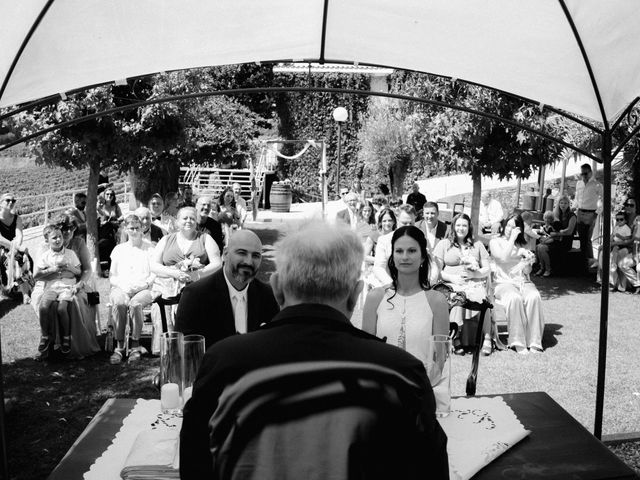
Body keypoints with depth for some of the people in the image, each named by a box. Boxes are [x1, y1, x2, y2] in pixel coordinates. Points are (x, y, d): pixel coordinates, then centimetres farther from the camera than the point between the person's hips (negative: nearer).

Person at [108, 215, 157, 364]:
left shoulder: (150, 248, 13)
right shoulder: (118, 249, 20)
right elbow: (112, 276, 16)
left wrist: (145, 283, -11)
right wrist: (123, 285, -4)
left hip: (144, 290, -1)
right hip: (121, 288, 2)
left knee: (135, 304, -36)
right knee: (119, 303, -34)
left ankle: (135, 345, -25)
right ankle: (119, 346, -27)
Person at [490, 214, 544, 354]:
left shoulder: (522, 245, 20)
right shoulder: (495, 242, 10)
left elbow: (527, 272, 13)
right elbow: (504, 258, -11)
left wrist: (528, 261, -10)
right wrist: (512, 239, -3)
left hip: (523, 282, 3)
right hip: (504, 282, -3)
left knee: (534, 297, -31)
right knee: (514, 298, -37)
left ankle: (534, 342, -26)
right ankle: (518, 342, -29)